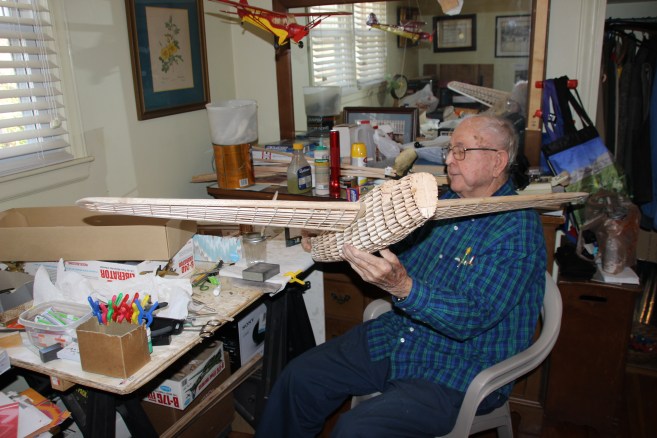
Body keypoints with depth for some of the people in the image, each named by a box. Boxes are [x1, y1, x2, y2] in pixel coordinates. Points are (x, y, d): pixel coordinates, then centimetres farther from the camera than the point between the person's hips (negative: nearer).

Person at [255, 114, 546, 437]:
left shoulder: (518, 229, -18)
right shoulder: (446, 201, 7)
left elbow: (473, 318, -26)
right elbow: (402, 251, 17)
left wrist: (402, 287, -40)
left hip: (458, 369, -7)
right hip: (397, 338, 8)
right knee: (299, 377, 0)